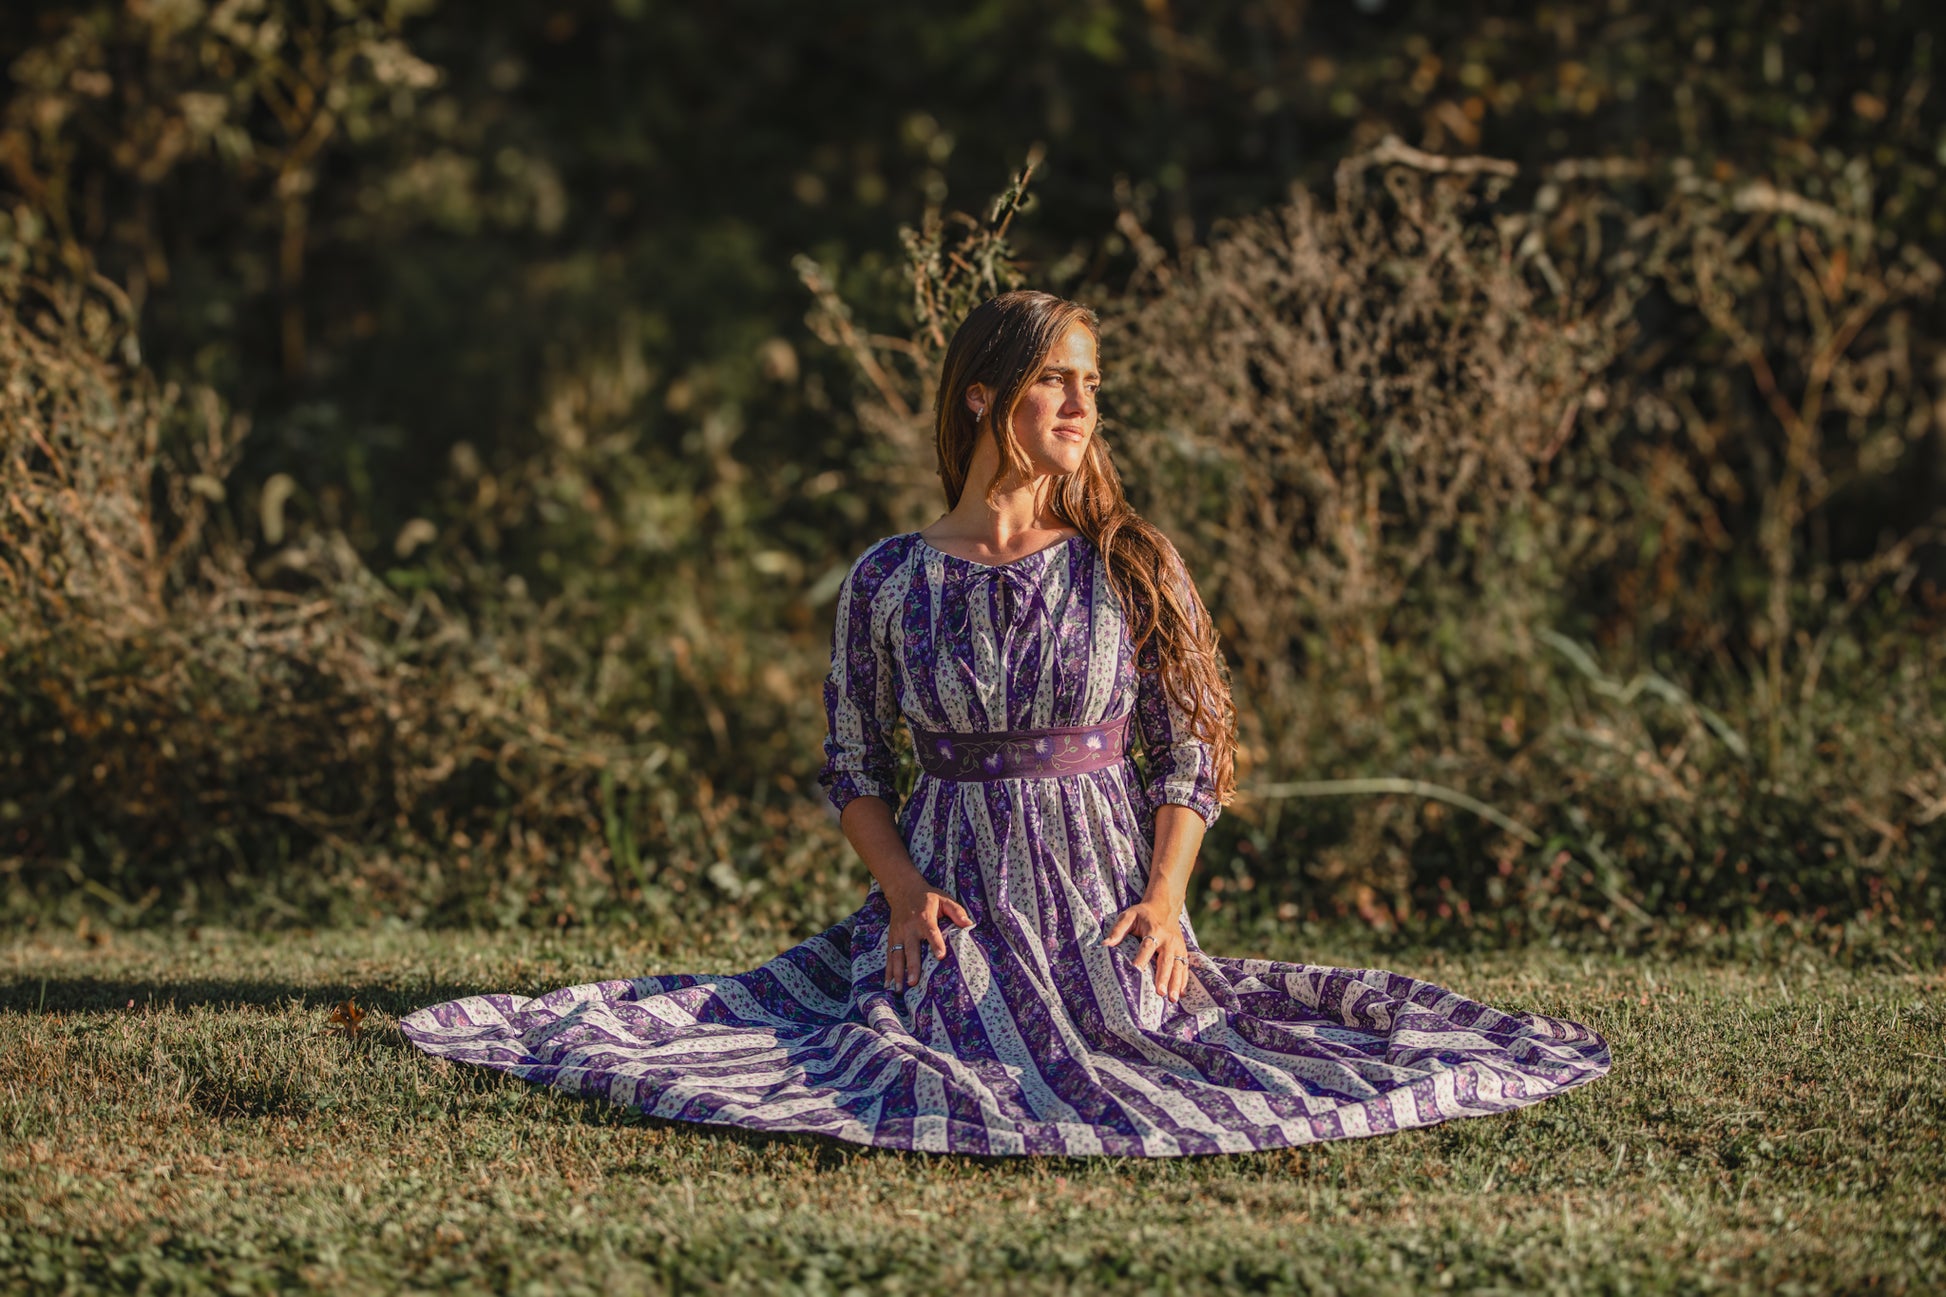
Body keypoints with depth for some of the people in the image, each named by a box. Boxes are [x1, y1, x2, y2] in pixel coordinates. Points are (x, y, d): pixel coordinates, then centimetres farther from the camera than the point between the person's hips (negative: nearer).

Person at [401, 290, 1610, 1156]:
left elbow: (1189, 751, 2)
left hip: (1105, 893, 1)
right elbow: (855, 767, 6)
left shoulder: (1136, 568, 2)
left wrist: (1162, 898, -11)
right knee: (924, 1036, -25)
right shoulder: (887, 581, 2)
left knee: (1152, 1038, -22)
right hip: (950, 887, -1)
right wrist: (905, 895, -10)